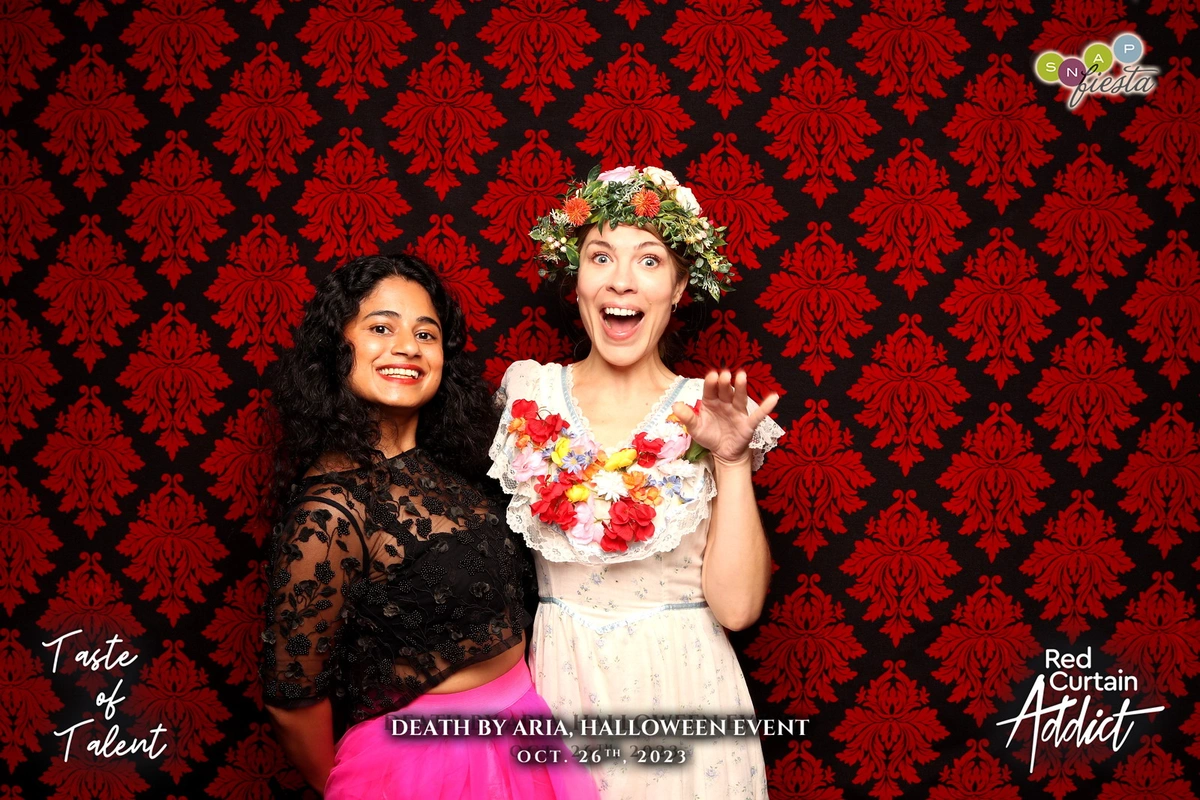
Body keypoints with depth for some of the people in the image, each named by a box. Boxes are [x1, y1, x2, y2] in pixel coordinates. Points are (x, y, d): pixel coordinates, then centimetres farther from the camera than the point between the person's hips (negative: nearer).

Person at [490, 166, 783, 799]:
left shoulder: (704, 415, -7)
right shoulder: (528, 393, -3)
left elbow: (736, 607, -14)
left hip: (681, 683, -1)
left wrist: (732, 461, -18)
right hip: (556, 680, 2)